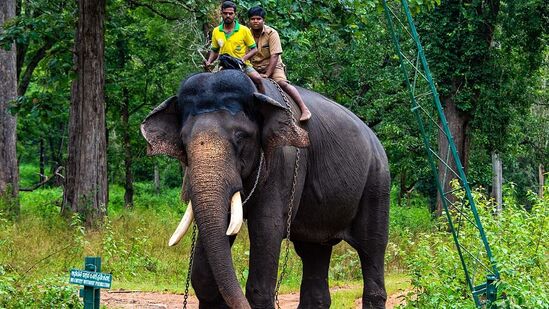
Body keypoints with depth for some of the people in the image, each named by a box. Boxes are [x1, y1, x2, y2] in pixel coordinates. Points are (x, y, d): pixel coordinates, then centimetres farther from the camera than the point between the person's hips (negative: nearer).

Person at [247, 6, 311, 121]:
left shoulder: (271, 33, -12)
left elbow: (274, 56, -18)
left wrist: (267, 74, -25)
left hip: (272, 66, -4)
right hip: (254, 68, 4)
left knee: (282, 82, -27)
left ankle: (304, 109, -27)